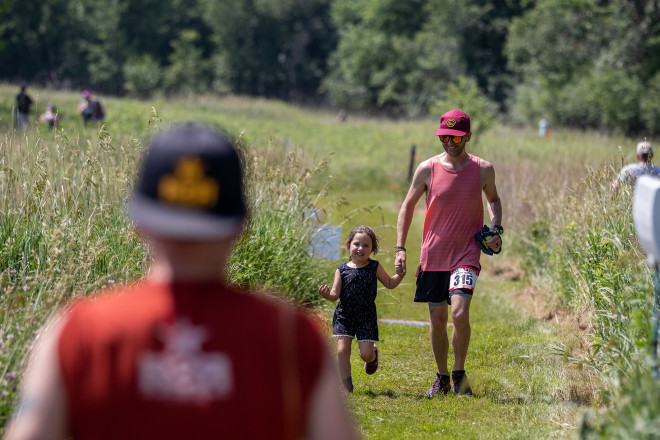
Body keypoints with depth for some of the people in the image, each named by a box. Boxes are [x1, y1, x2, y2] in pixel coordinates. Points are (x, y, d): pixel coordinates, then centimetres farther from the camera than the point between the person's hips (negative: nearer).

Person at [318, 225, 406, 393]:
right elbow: (335, 294, -3)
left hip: (367, 317, 0)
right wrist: (327, 294, -25)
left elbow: (390, 283, 12)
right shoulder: (342, 270, -1)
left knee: (365, 353, -6)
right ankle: (346, 385, 6)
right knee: (342, 350, -9)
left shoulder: (374, 268, 1)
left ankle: (373, 355, 33)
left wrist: (400, 275, -6)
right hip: (344, 316, 0)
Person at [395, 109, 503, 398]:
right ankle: (442, 377, 26)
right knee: (437, 320, 7)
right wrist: (400, 248, 3)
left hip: (467, 254, -2)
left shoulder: (483, 170, -1)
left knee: (460, 312, -20)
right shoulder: (427, 170, -2)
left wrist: (496, 229, 1)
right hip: (433, 255, 2)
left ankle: (459, 373, 0)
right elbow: (408, 206, 9)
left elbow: (493, 199, 19)